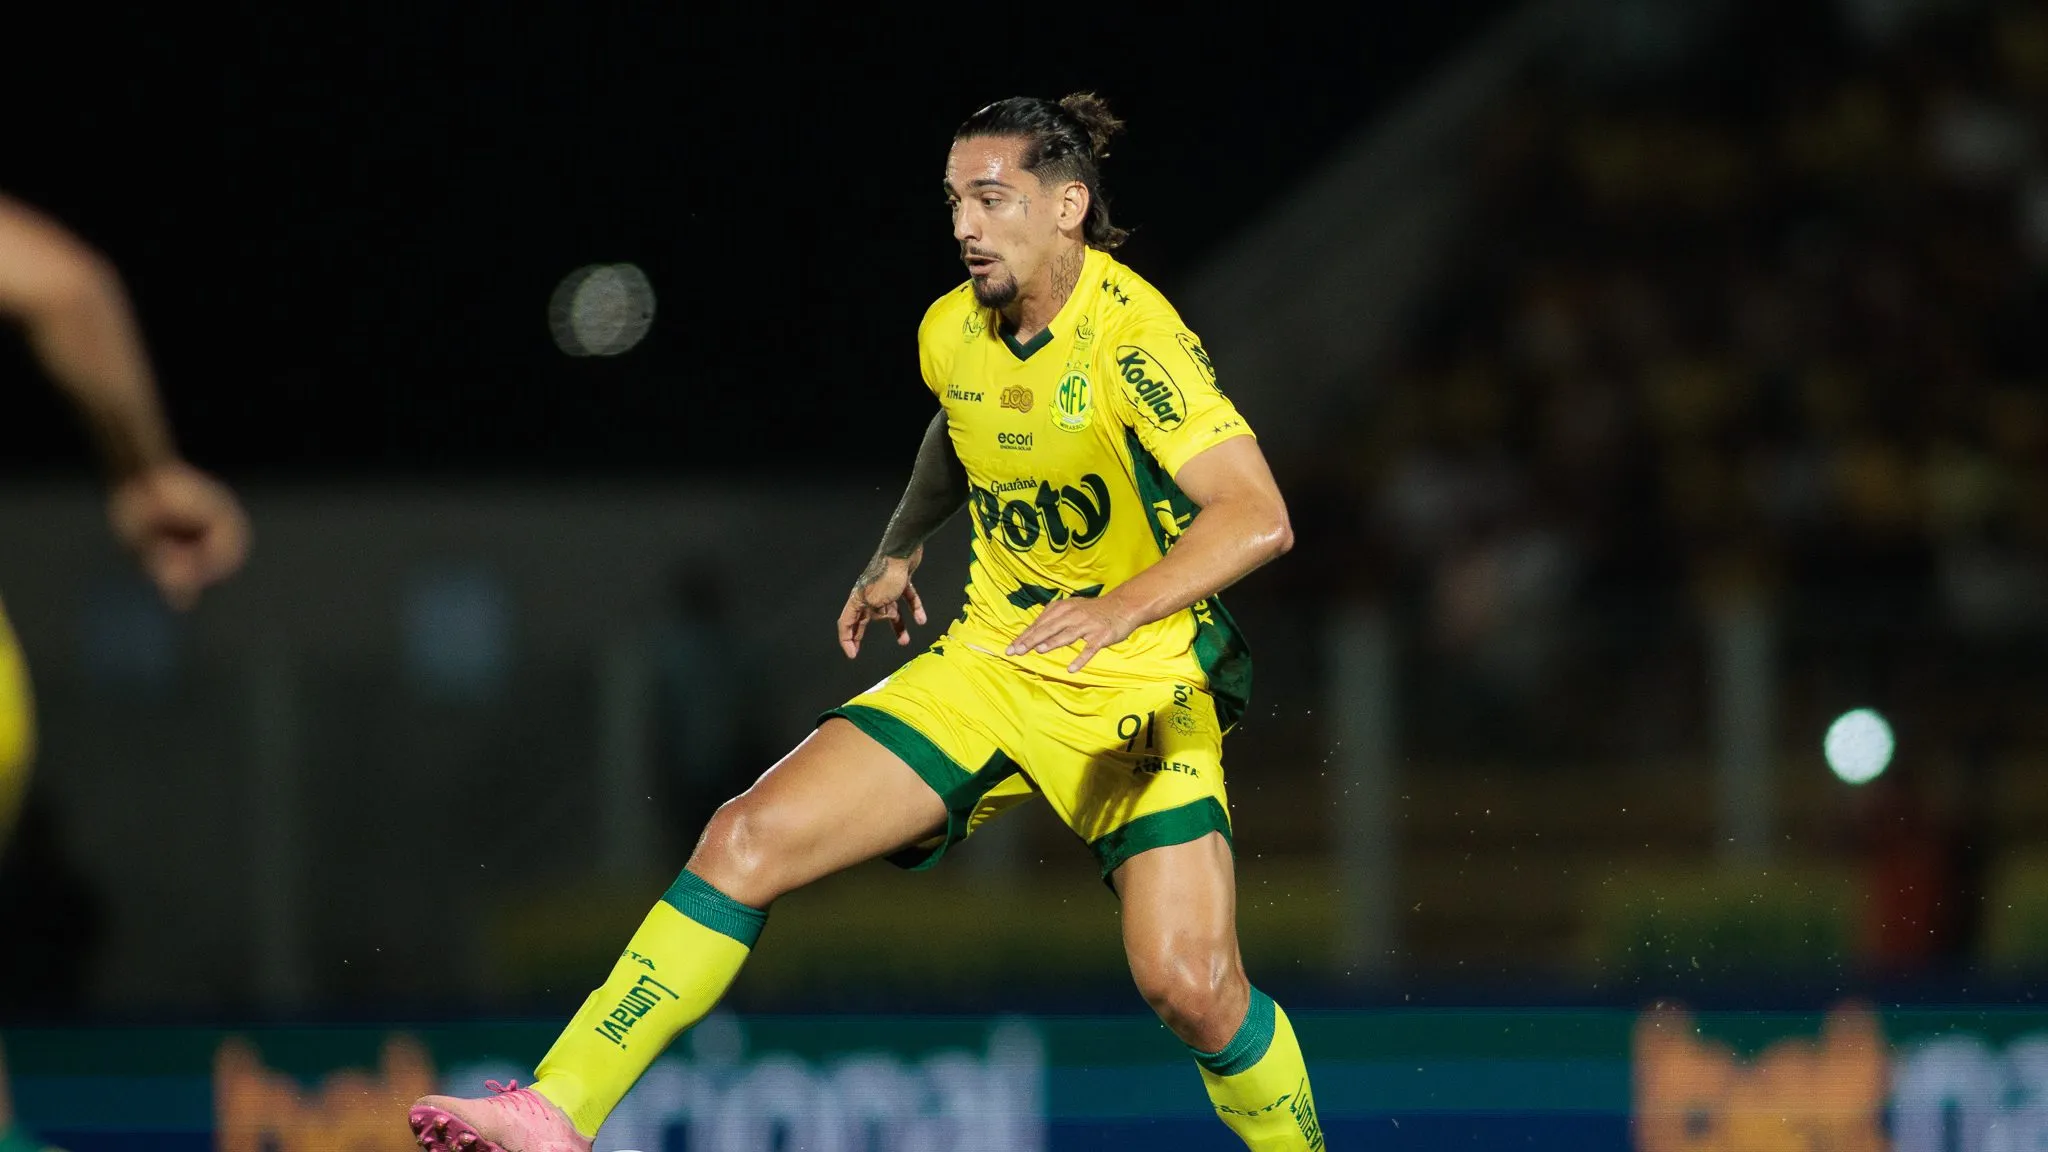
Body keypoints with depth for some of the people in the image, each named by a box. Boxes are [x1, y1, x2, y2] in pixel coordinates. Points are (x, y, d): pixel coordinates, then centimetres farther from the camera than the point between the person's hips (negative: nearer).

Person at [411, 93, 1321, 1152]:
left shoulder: (1132, 340, -21)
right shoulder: (951, 331, 0)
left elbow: (1257, 516, -34)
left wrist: (1122, 606, -46)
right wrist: (900, 548, 20)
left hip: (1140, 689, -5)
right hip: (987, 664, 5)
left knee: (1191, 986, -20)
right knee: (747, 840, -9)